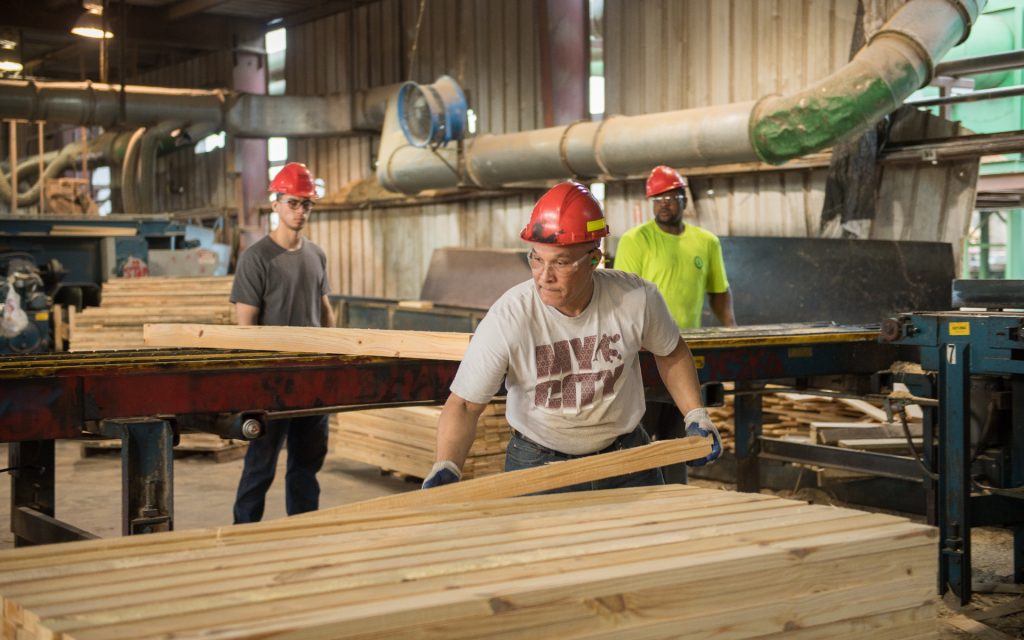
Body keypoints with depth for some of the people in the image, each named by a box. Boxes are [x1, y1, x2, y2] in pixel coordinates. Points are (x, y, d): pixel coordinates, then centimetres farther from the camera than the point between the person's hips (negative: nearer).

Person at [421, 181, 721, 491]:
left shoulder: (637, 299, -16)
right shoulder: (507, 318, -25)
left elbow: (671, 352, 6)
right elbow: (465, 404, -19)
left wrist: (696, 416, 0)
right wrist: (446, 468, -32)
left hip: (626, 456, 3)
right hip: (537, 463, -2)